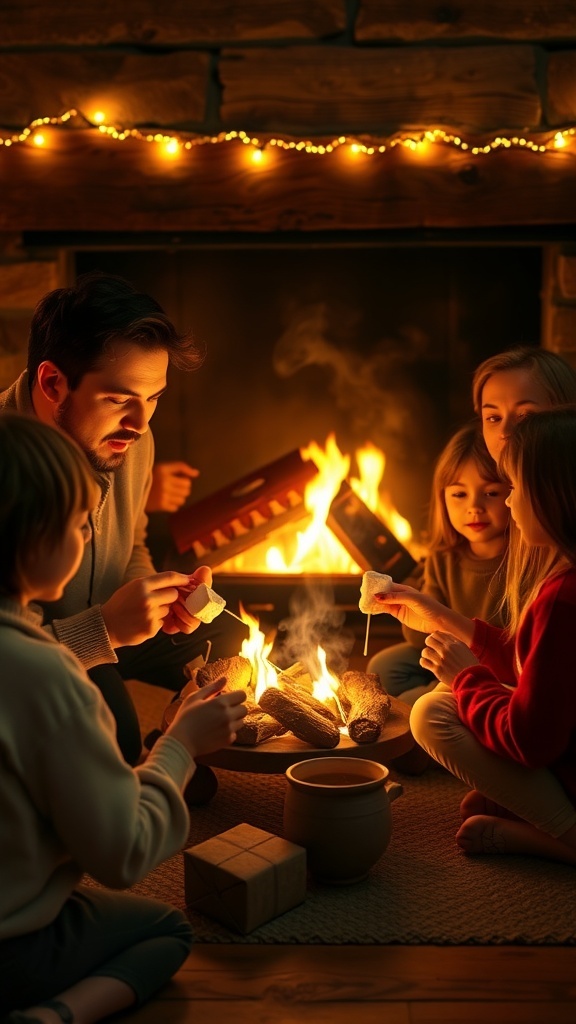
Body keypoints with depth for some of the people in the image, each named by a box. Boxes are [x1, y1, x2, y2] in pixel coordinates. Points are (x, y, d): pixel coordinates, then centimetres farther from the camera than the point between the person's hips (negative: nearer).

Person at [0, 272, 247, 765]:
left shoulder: (131, 443, -8)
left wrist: (160, 599, -9)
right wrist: (104, 630, -36)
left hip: (107, 629, 8)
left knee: (233, 642, 3)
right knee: (101, 699, -34)